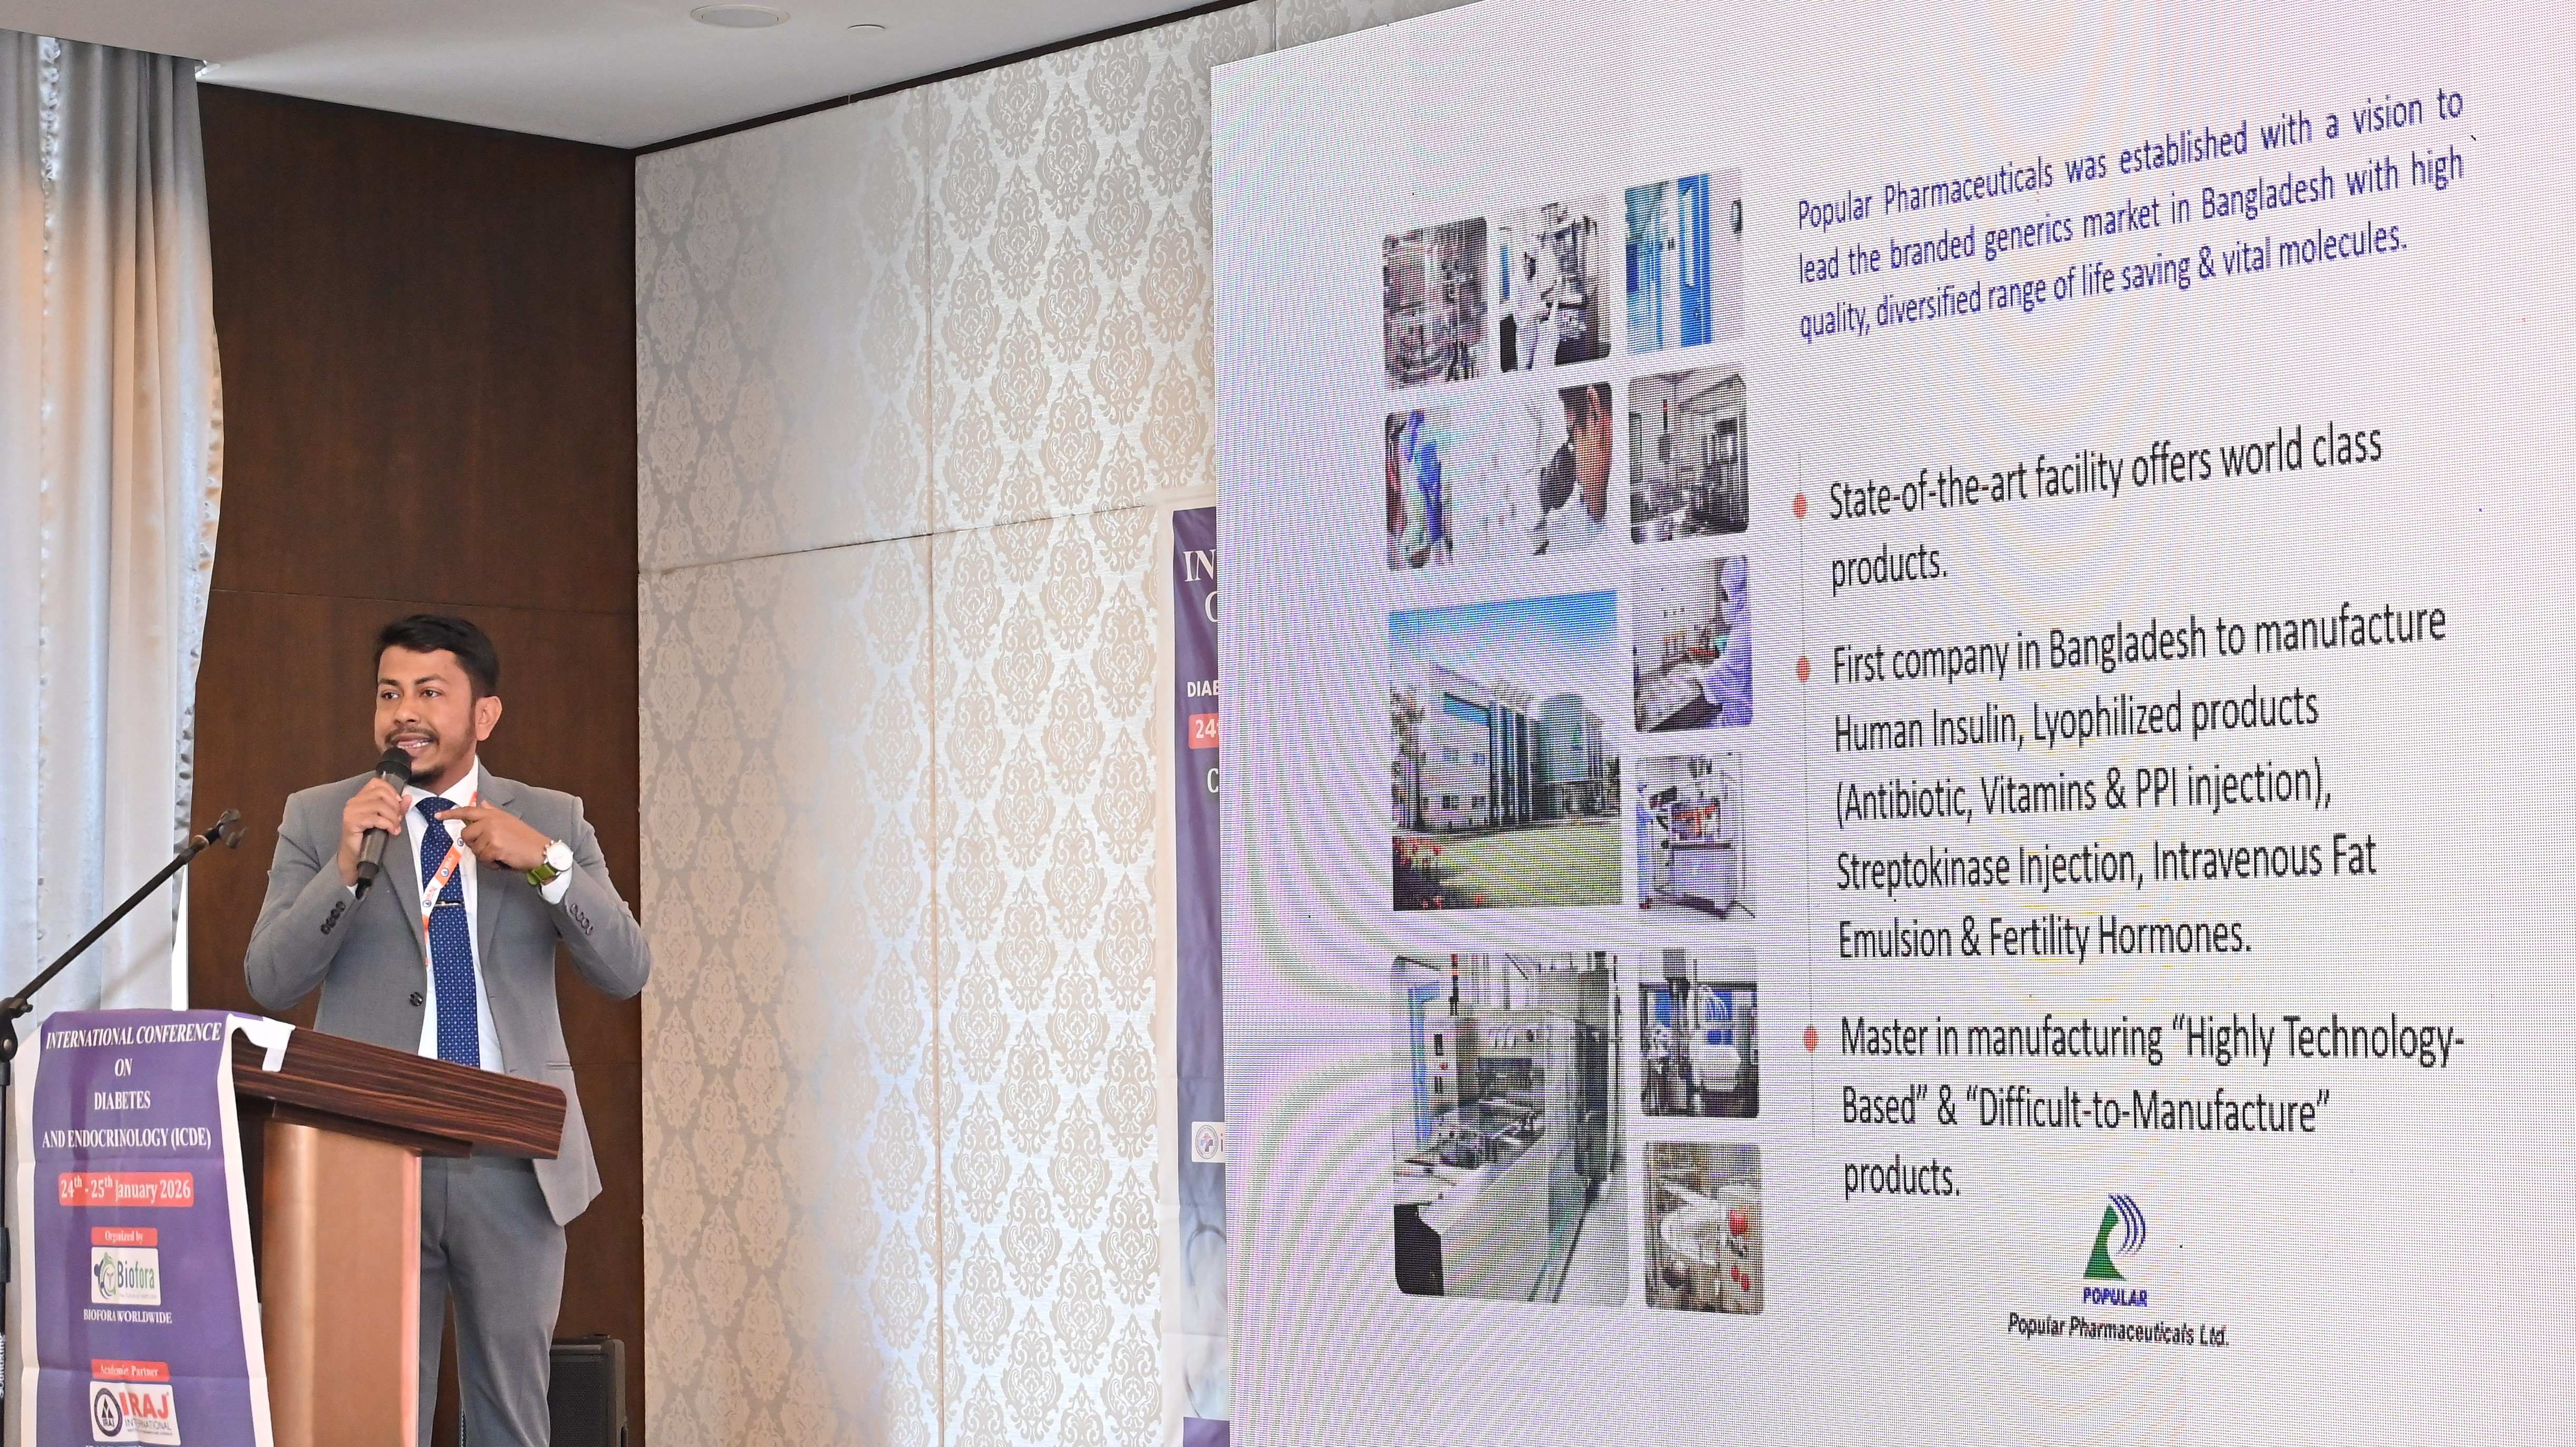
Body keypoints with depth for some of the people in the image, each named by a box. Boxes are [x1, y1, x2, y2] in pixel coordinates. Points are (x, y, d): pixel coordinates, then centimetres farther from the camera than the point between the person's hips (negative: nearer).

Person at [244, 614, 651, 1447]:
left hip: (514, 1163, 1)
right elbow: (269, 981, -3)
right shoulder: (318, 821, 6)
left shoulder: (553, 821, 9)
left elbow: (627, 972, 0)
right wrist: (346, 868, -17)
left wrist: (544, 862, -15)